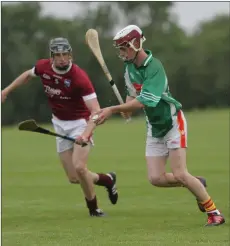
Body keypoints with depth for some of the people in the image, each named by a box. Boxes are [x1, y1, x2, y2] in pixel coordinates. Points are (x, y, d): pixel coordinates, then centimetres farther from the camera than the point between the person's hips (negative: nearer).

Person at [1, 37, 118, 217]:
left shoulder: (79, 77, -26)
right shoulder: (43, 67, -10)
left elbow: (95, 110, -32)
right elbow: (28, 75, 16)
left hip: (80, 123, -5)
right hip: (60, 124, 5)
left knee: (79, 167, -23)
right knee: (74, 178, 2)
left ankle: (93, 208, 0)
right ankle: (107, 180, 31)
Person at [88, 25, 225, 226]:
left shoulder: (154, 68, -25)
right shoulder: (130, 66, 1)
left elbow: (143, 101, -33)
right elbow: (132, 94, 14)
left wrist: (112, 110, -35)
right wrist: (127, 108, -7)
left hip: (172, 122, -7)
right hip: (154, 126, 7)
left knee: (179, 175, -13)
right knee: (156, 178, -3)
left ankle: (214, 213, 0)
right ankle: (197, 184, 20)